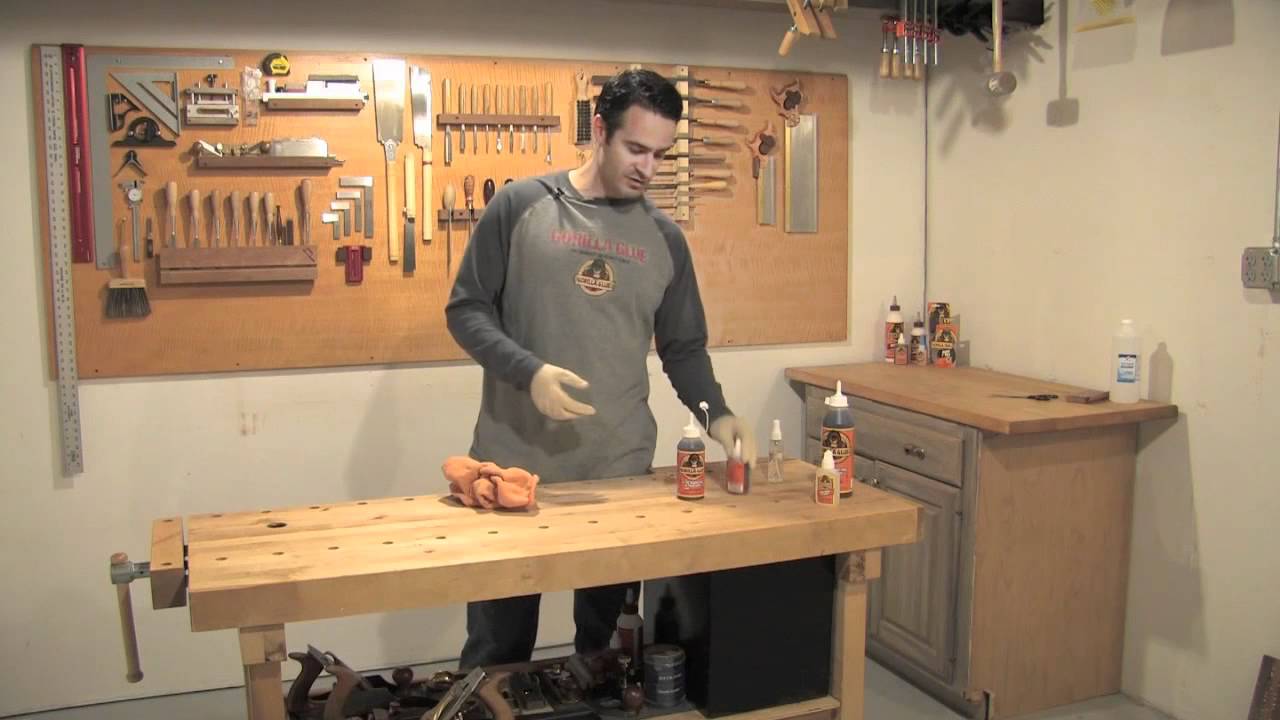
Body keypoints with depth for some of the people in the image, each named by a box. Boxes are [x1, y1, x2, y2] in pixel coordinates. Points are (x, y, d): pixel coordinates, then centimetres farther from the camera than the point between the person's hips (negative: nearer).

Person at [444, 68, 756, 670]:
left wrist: (715, 413, -5)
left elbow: (683, 346, 13)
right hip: (515, 462, -2)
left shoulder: (665, 238, 8)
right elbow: (466, 308, -2)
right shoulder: (520, 206, -2)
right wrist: (529, 371, -17)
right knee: (497, 642, 11)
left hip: (622, 467, 3)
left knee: (608, 638, 13)